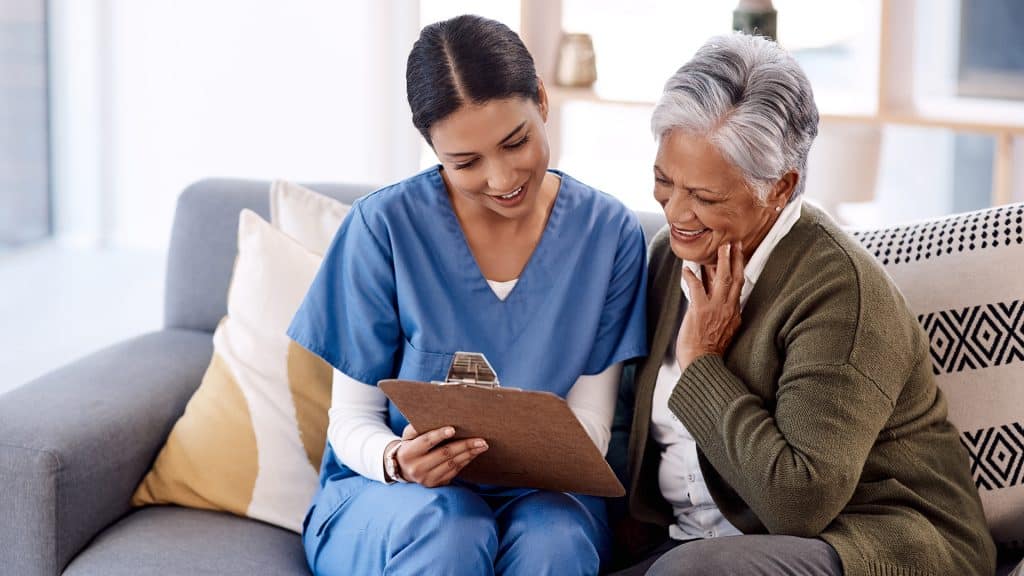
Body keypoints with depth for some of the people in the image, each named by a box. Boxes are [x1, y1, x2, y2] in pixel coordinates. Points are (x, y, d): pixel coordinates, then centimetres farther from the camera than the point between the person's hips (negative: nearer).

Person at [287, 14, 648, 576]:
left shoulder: (608, 231, -3)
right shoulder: (384, 225, -10)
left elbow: (590, 421, -1)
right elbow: (352, 420, -4)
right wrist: (396, 460, -28)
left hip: (536, 494, 2)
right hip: (384, 494, -1)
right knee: (444, 527, -35)